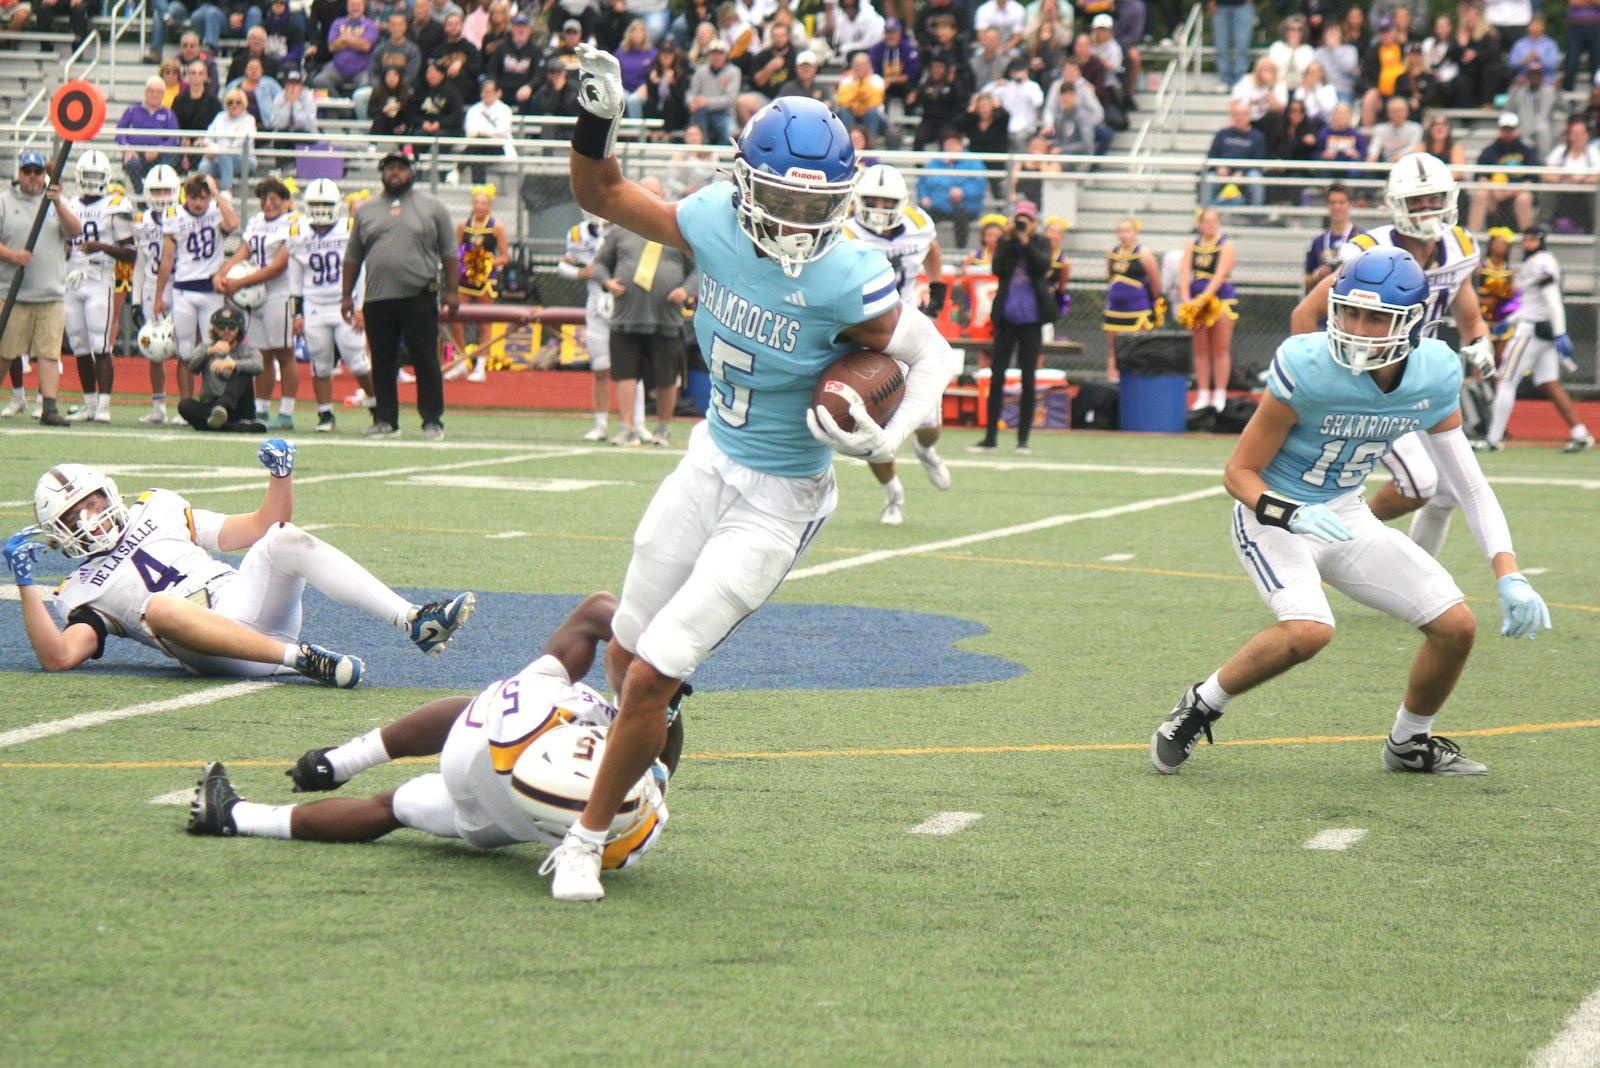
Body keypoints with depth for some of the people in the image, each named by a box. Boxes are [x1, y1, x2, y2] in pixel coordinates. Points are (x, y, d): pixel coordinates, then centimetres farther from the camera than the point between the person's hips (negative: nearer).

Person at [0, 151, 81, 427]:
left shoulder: (57, 204, 13)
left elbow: (75, 231, -4)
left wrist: (57, 203, -19)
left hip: (52, 294, 2)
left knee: (50, 352, -6)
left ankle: (49, 407, -9)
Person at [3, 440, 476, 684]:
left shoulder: (158, 511, 27)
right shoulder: (83, 591, 15)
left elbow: (260, 528, 26)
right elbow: (59, 656, -4)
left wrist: (280, 474, 10)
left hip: (255, 607, 4)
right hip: (213, 648, -4)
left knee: (287, 540, -21)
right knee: (158, 605, -35)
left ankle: (414, 621, -34)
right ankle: (302, 658, -46)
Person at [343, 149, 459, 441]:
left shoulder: (431, 206, 7)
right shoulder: (366, 210, 14)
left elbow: (448, 252, 6)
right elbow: (353, 257, 17)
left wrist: (452, 291, -2)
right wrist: (347, 296, 11)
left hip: (419, 299, -3)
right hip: (378, 300, 3)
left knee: (426, 361, -4)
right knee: (382, 363, 6)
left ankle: (432, 421, 0)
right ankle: (386, 420, 14)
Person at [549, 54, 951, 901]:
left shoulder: (847, 282, -27)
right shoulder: (714, 224, -13)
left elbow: (932, 354, -11)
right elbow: (601, 197, 4)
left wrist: (888, 435, -28)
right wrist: (594, 123, -14)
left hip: (777, 503, -6)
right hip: (711, 463, 6)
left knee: (649, 679, -8)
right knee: (626, 658, 17)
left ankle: (587, 839, 12)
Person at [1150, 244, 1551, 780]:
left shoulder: (1434, 376, -11)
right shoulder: (1308, 368, -26)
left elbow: (1472, 484, -3)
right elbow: (1239, 471, -17)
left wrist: (1509, 577, -13)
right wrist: (1292, 515, -36)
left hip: (1344, 516, 6)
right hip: (1274, 516, -6)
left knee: (1456, 626, -2)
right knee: (1309, 630, -32)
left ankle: (1410, 743, 25)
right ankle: (1200, 707, -7)